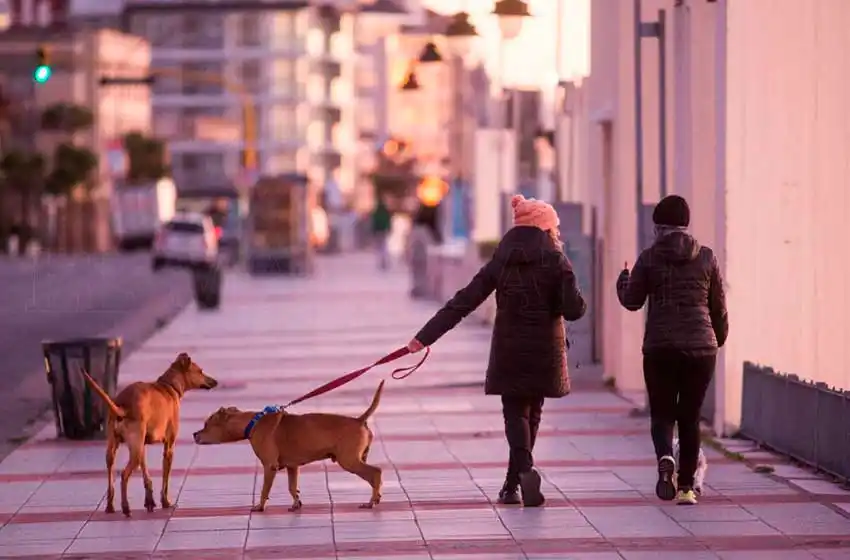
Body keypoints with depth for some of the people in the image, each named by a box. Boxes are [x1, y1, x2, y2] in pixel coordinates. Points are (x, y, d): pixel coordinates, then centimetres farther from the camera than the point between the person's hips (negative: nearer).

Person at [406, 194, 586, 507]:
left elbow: (463, 302, -3)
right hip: (544, 352, -1)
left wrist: (425, 336, -3)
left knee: (516, 412, 4)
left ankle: (525, 468, -23)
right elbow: (574, 310, -13)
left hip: (508, 351, 1)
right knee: (531, 412, 13)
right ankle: (512, 485, 18)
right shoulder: (556, 262, -6)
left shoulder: (501, 262, 1)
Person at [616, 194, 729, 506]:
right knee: (690, 417, 9)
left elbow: (631, 301, 5)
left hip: (660, 347, -1)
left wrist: (623, 279, 26)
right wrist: (719, 339, 24)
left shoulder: (649, 258, -2)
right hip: (700, 346, 1)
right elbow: (718, 306, 8)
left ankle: (665, 458, -23)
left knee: (662, 412, 8)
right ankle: (687, 487, 6)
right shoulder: (706, 258, 2)